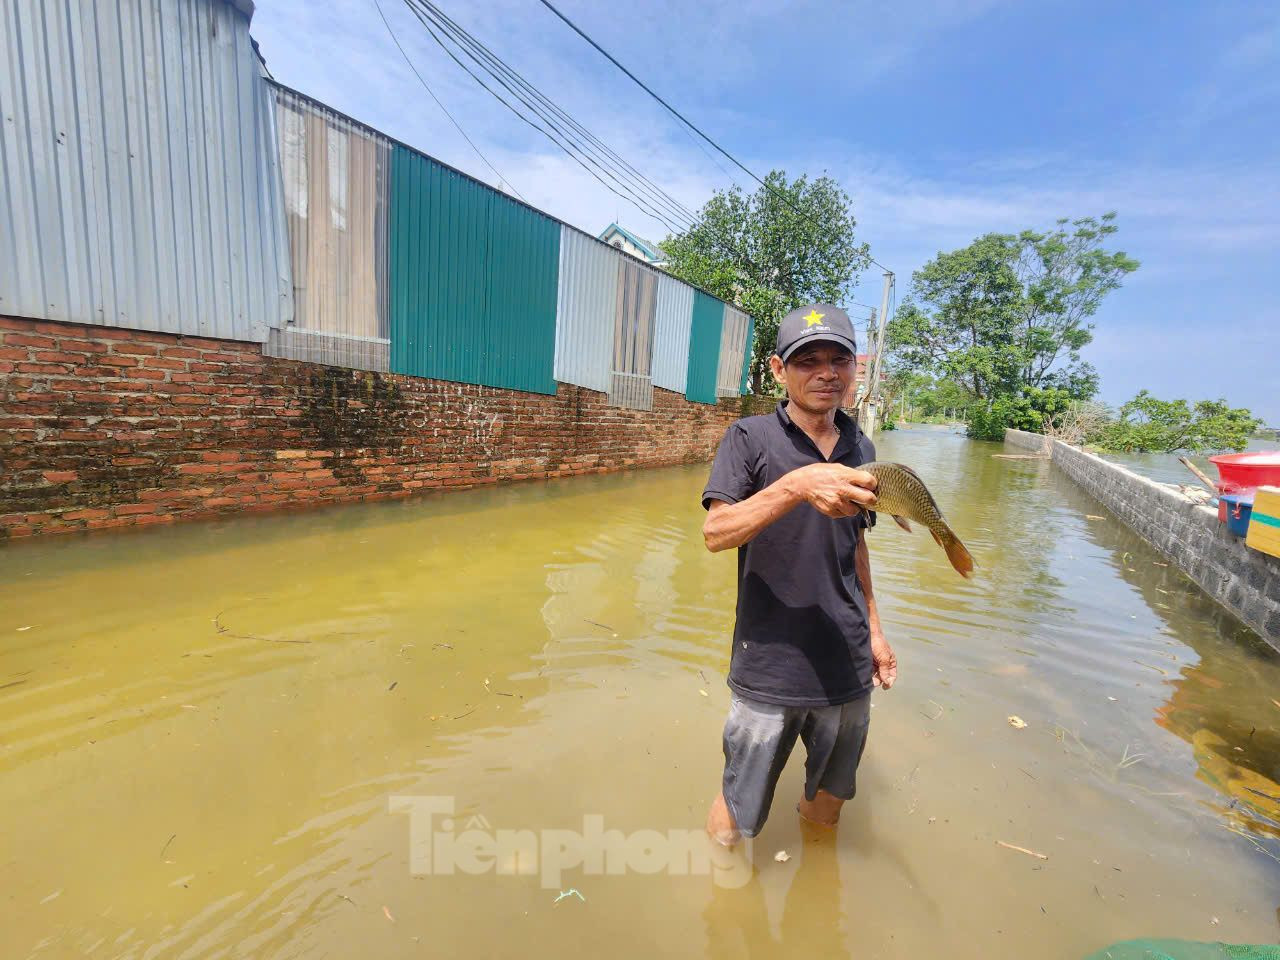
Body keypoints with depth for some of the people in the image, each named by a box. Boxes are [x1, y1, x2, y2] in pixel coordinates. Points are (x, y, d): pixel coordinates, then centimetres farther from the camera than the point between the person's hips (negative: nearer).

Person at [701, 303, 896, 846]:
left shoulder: (861, 449, 7)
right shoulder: (751, 439, -9)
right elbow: (715, 534, -22)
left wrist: (874, 630, 18)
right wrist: (797, 485, -35)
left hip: (848, 666, 5)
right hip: (770, 666, -4)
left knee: (829, 801, 24)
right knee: (736, 820, 11)